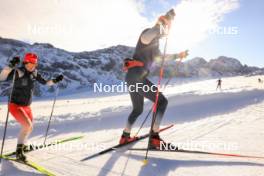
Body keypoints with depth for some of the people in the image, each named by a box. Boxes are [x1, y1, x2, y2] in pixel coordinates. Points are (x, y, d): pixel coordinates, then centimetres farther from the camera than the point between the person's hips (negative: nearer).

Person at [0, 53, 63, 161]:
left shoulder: (34, 73, 0)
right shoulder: (18, 72, -17)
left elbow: (44, 82, 15)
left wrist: (55, 81, 2)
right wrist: (11, 66, -43)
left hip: (26, 106, 7)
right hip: (15, 105, -7)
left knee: (30, 127, 19)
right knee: (27, 125, -23)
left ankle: (21, 145, 43)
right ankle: (19, 151, -9)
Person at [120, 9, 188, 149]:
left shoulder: (155, 41, 25)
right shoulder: (149, 33, -3)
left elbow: (159, 57, 37)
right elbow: (144, 38, -28)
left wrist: (178, 55, 37)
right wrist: (161, 23, -29)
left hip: (133, 77, 10)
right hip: (136, 76, -10)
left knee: (138, 109, 20)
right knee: (162, 101, -7)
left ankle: (125, 136, 29)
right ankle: (154, 138, -9)